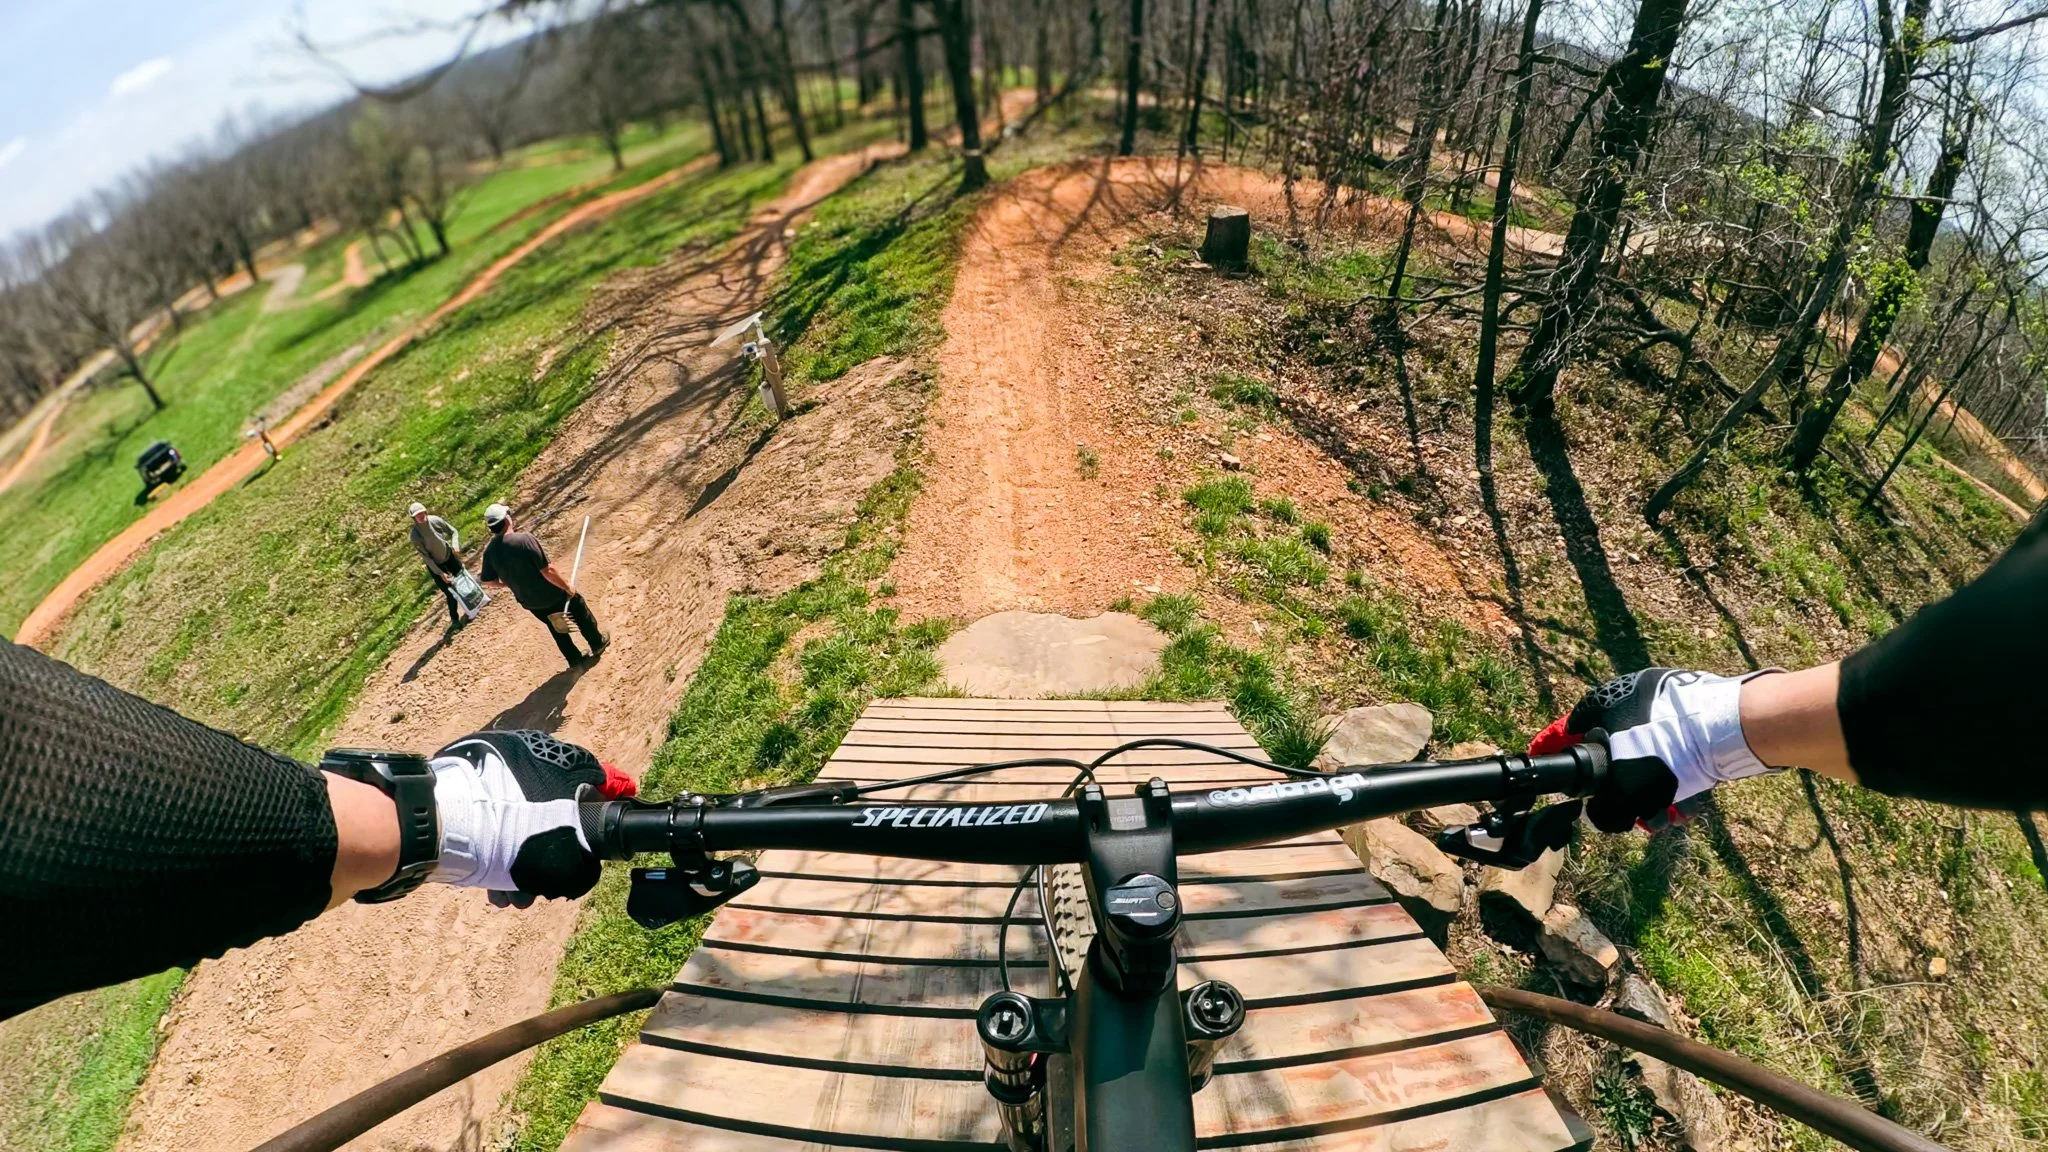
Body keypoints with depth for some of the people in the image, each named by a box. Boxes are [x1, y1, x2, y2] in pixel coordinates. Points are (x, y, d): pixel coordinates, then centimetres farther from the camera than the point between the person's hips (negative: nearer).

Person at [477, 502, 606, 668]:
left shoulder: (489, 550, -9)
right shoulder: (524, 539, -29)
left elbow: (488, 580, 3)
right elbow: (547, 570, -28)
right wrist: (567, 586, -15)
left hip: (528, 602, 5)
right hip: (551, 595, -5)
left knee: (557, 629, 27)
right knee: (580, 611, 23)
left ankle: (575, 659, 39)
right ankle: (597, 644, 40)